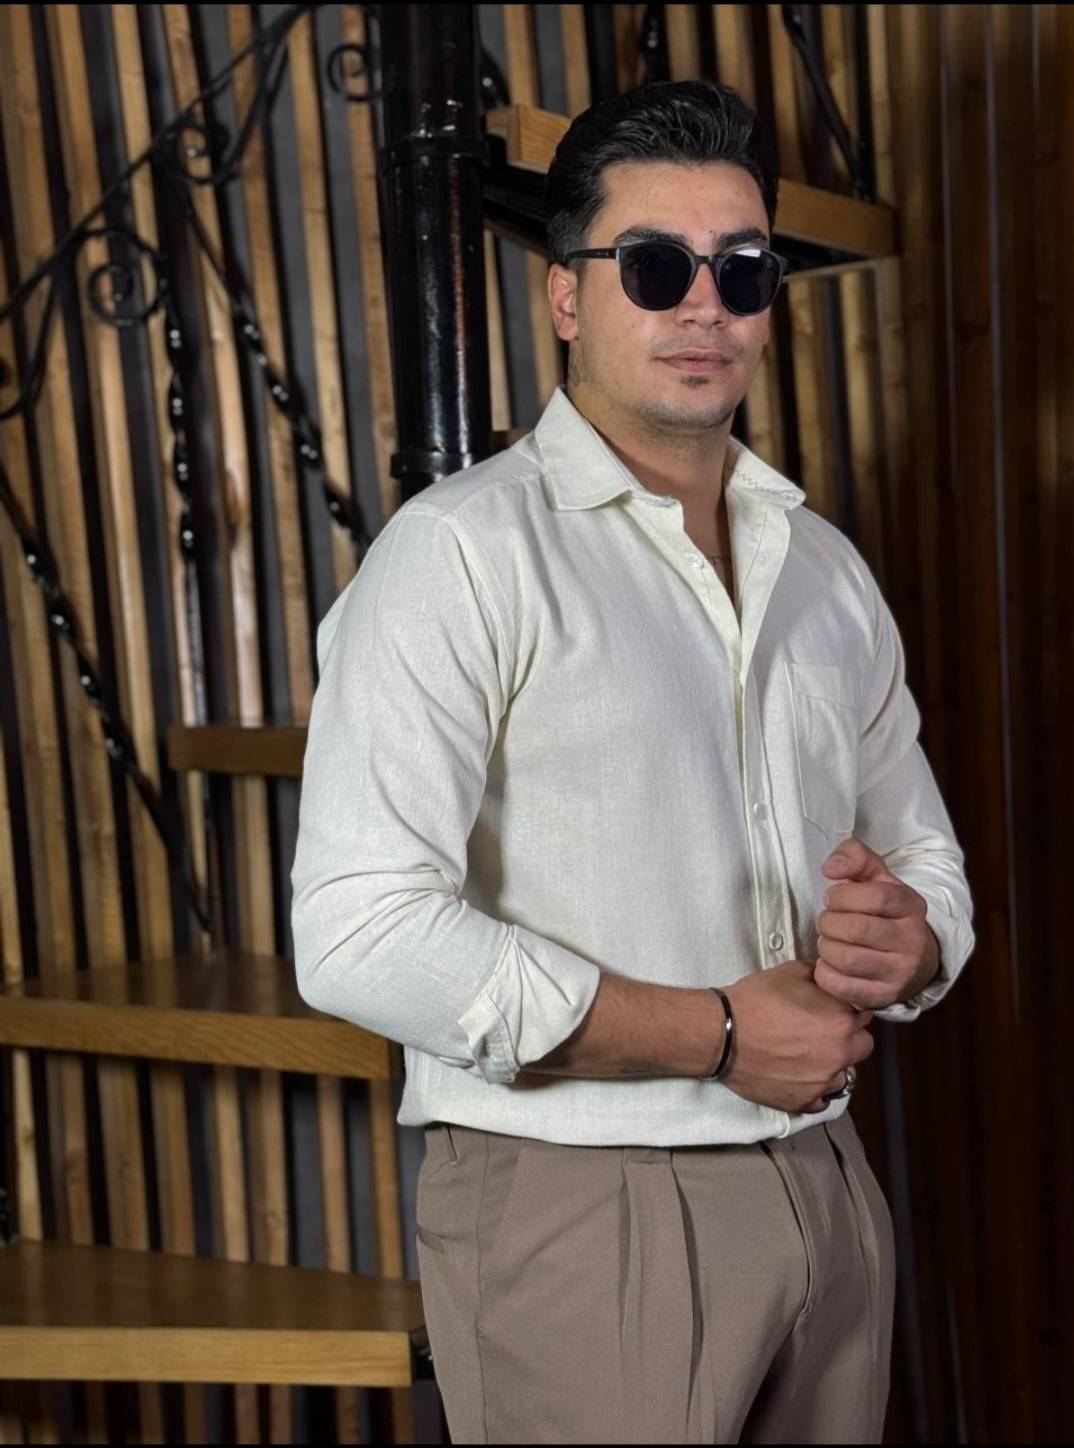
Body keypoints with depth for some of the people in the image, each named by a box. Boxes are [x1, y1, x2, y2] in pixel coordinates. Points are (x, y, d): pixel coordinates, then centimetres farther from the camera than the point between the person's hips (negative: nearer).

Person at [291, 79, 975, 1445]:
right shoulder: (463, 550, -11)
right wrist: (720, 1033, -17)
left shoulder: (826, 566, 11)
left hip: (825, 1186, 7)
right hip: (578, 1213, -6)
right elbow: (360, 933, -21)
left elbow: (928, 858, 17)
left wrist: (906, 943, -7)